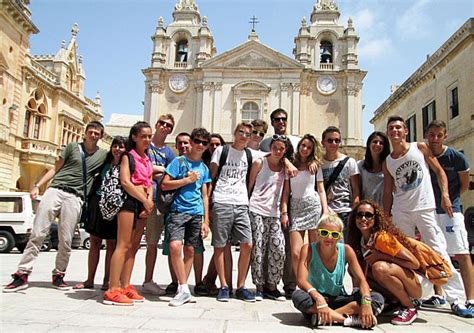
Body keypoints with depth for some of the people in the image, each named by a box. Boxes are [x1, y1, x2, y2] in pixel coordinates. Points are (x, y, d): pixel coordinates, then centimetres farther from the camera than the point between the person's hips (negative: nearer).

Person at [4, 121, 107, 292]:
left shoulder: (104, 155, 13)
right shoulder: (73, 146, 12)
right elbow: (55, 169, 12)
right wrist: (37, 185, 2)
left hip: (75, 197, 0)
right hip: (55, 190, 0)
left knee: (65, 240, -1)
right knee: (37, 233, -5)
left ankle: (58, 275, 14)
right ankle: (22, 274, 1)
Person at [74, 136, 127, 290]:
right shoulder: (105, 163, 9)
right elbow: (96, 181, 16)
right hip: (98, 203, 4)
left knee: (111, 244, 3)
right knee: (95, 242, 8)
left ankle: (107, 280, 11)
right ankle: (90, 280, 16)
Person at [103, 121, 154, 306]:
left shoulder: (148, 159, 20)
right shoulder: (128, 156, -1)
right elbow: (125, 182, -11)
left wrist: (149, 200, -3)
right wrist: (145, 201, -11)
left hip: (143, 204, 7)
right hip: (129, 201, -7)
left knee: (133, 247, 7)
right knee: (123, 245, -11)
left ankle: (125, 287, 12)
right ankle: (113, 290, -10)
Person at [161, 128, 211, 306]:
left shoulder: (204, 168, 15)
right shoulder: (179, 161, 3)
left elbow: (204, 196, 15)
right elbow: (165, 185, -4)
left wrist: (206, 221, 9)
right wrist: (187, 180, -7)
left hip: (196, 213, 4)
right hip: (178, 210, -4)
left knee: (189, 250, 4)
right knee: (175, 246, -19)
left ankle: (183, 288, 16)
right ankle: (184, 289, -9)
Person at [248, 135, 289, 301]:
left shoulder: (285, 167, 12)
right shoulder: (259, 163, 1)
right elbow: (249, 186, 4)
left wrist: (284, 213, 5)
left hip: (274, 213, 4)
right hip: (257, 210, -3)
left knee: (279, 249, -3)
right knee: (258, 248, -4)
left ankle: (271, 286, 12)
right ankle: (259, 287, 8)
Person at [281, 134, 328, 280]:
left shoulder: (315, 166, 13)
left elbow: (321, 190, 11)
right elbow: (286, 191, 9)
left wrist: (325, 212, 1)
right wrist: (284, 212, -1)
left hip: (313, 206, 0)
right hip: (295, 208, 0)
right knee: (296, 253, -8)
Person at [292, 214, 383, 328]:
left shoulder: (346, 250, -7)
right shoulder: (308, 249, -14)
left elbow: (362, 280, -11)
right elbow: (301, 280, -26)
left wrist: (366, 301, -32)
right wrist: (319, 299, -44)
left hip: (338, 300, 3)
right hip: (315, 300, -3)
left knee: (377, 298, -19)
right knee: (298, 296, -36)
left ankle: (321, 317, -28)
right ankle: (348, 319, -30)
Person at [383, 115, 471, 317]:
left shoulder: (420, 148, 3)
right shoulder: (387, 162, 9)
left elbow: (439, 171, 5)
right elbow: (388, 192, 10)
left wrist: (445, 194, -9)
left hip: (425, 208, -3)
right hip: (400, 212, 3)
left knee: (439, 253, -6)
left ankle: (456, 300, 1)